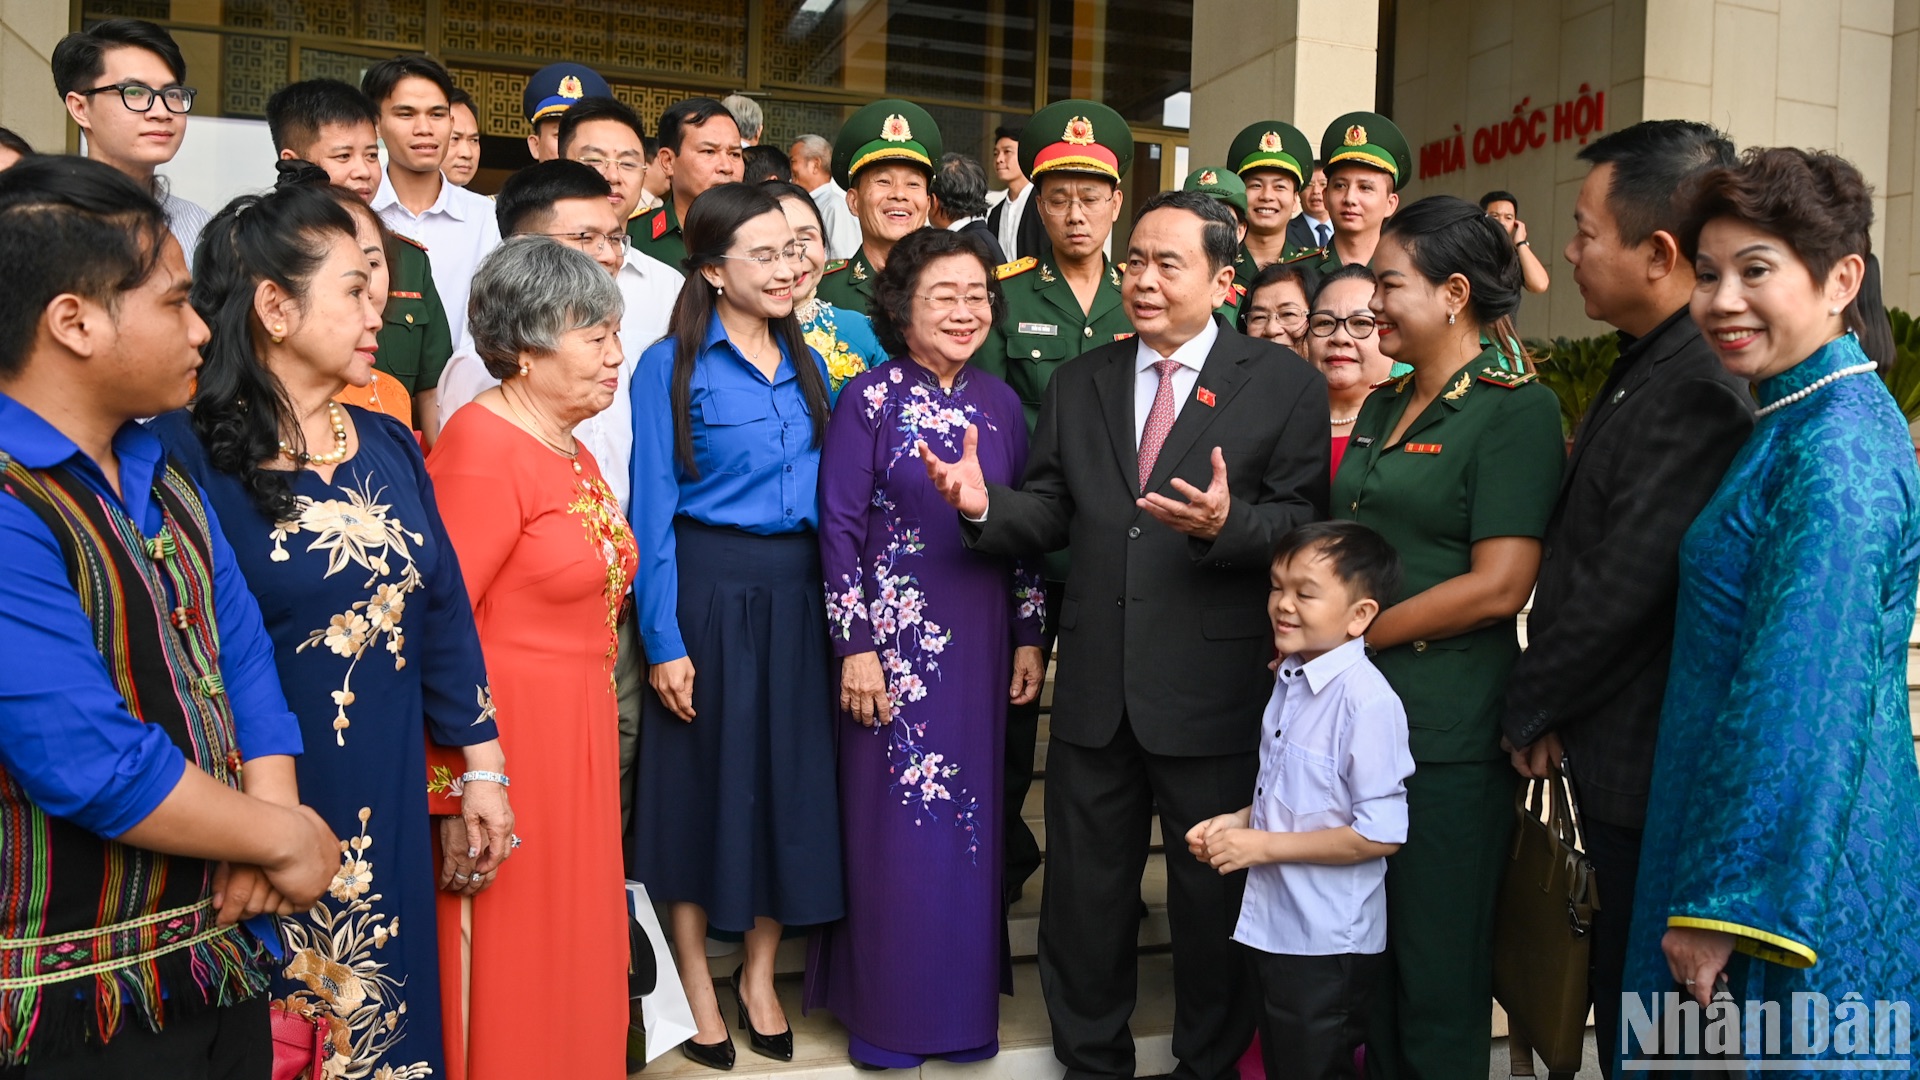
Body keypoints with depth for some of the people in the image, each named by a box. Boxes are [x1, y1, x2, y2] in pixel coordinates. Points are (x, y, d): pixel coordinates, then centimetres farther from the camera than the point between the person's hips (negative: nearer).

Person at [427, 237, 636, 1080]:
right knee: (509, 974, 6)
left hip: (578, 740, 9)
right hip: (506, 741, -9)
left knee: (575, 962, 19)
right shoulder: (482, 445, -16)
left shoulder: (574, 453, 13)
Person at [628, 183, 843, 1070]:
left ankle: (759, 974, 28)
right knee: (699, 775, 6)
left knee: (789, 775, 10)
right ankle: (694, 984, 24)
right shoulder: (670, 366, -6)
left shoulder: (808, 364, 10)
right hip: (705, 589, -5)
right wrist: (664, 641, -13)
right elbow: (653, 513, -9)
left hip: (796, 590, 5)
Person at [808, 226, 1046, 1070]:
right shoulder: (870, 398, -7)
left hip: (980, 643, 4)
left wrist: (1029, 637, 8)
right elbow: (839, 526, -8)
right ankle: (888, 1011, 22)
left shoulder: (1000, 403, 7)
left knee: (971, 821, 12)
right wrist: (854, 646, -12)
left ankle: (962, 1001, 29)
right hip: (895, 641, -4)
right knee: (896, 819, 4)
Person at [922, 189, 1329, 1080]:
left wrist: (1228, 523, -28)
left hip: (1213, 685, -3)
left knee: (1213, 893, 12)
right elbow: (1050, 516, 7)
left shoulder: (1284, 385, -2)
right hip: (1096, 684, 4)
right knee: (1086, 888, 16)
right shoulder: (1079, 384, 10)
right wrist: (986, 506, -13)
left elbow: (1309, 523, -9)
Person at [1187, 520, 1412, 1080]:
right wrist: (1239, 821, 0)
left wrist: (1264, 845, -20)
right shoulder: (1290, 679, 3)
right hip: (1273, 924, 8)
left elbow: (1381, 834, -24)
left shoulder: (1367, 702, -24)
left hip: (1328, 943, -8)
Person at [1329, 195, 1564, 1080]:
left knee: (1437, 980, 5)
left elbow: (1498, 586, -16)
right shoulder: (1382, 406, 14)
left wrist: (1346, 638, -11)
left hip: (1447, 732, -7)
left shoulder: (1516, 408, -9)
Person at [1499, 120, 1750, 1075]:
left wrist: (1530, 709, -8)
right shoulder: (1650, 365, 9)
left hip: (1647, 770, -9)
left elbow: (1621, 585, -22)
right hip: (1615, 754, 9)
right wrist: (1543, 705, 8)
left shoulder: (1698, 391, -22)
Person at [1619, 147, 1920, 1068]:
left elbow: (1804, 701, -24)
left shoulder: (1834, 454, -21)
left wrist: (1722, 906, -20)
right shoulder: (1796, 423, 9)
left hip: (1794, 876, -9)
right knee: (1720, 1050, 20)